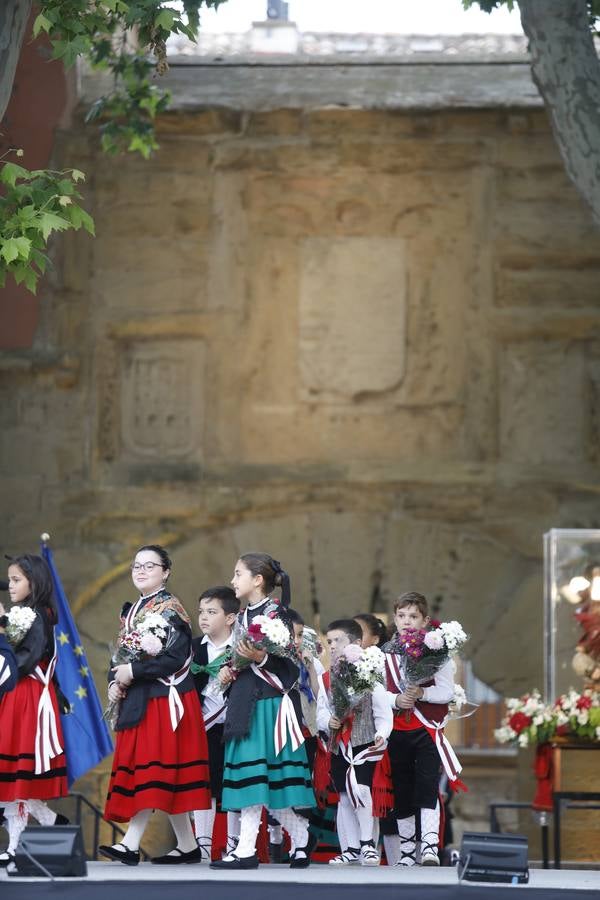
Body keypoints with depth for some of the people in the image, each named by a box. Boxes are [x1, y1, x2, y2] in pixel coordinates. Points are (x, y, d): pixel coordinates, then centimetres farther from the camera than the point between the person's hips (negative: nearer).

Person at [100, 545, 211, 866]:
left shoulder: (170, 609, -6)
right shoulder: (131, 611, 18)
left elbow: (175, 657, -17)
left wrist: (133, 671, -17)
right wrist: (115, 681, 0)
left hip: (164, 699, -8)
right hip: (137, 700, 8)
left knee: (152, 770, -13)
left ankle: (131, 844, -20)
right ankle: (187, 846, 9)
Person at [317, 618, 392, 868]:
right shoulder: (327, 680, 10)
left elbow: (382, 711, -4)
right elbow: (321, 712, 10)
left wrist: (382, 734, -19)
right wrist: (328, 721, -11)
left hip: (364, 743, -5)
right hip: (339, 746, 5)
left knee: (361, 789, -20)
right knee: (344, 798, 8)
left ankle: (368, 844, -8)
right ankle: (350, 849, 15)